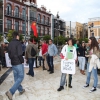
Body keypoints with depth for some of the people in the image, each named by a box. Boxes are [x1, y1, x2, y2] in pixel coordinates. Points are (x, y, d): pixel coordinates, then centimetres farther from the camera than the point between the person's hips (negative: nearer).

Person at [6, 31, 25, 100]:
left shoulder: (10, 44, 9)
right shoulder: (18, 43, -15)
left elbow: (9, 54, 13)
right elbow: (19, 54, -21)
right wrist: (22, 61, -8)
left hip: (13, 63, 8)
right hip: (19, 63, -8)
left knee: (16, 77, 15)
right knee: (20, 77, -1)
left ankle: (21, 90, 29)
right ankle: (11, 92, -12)